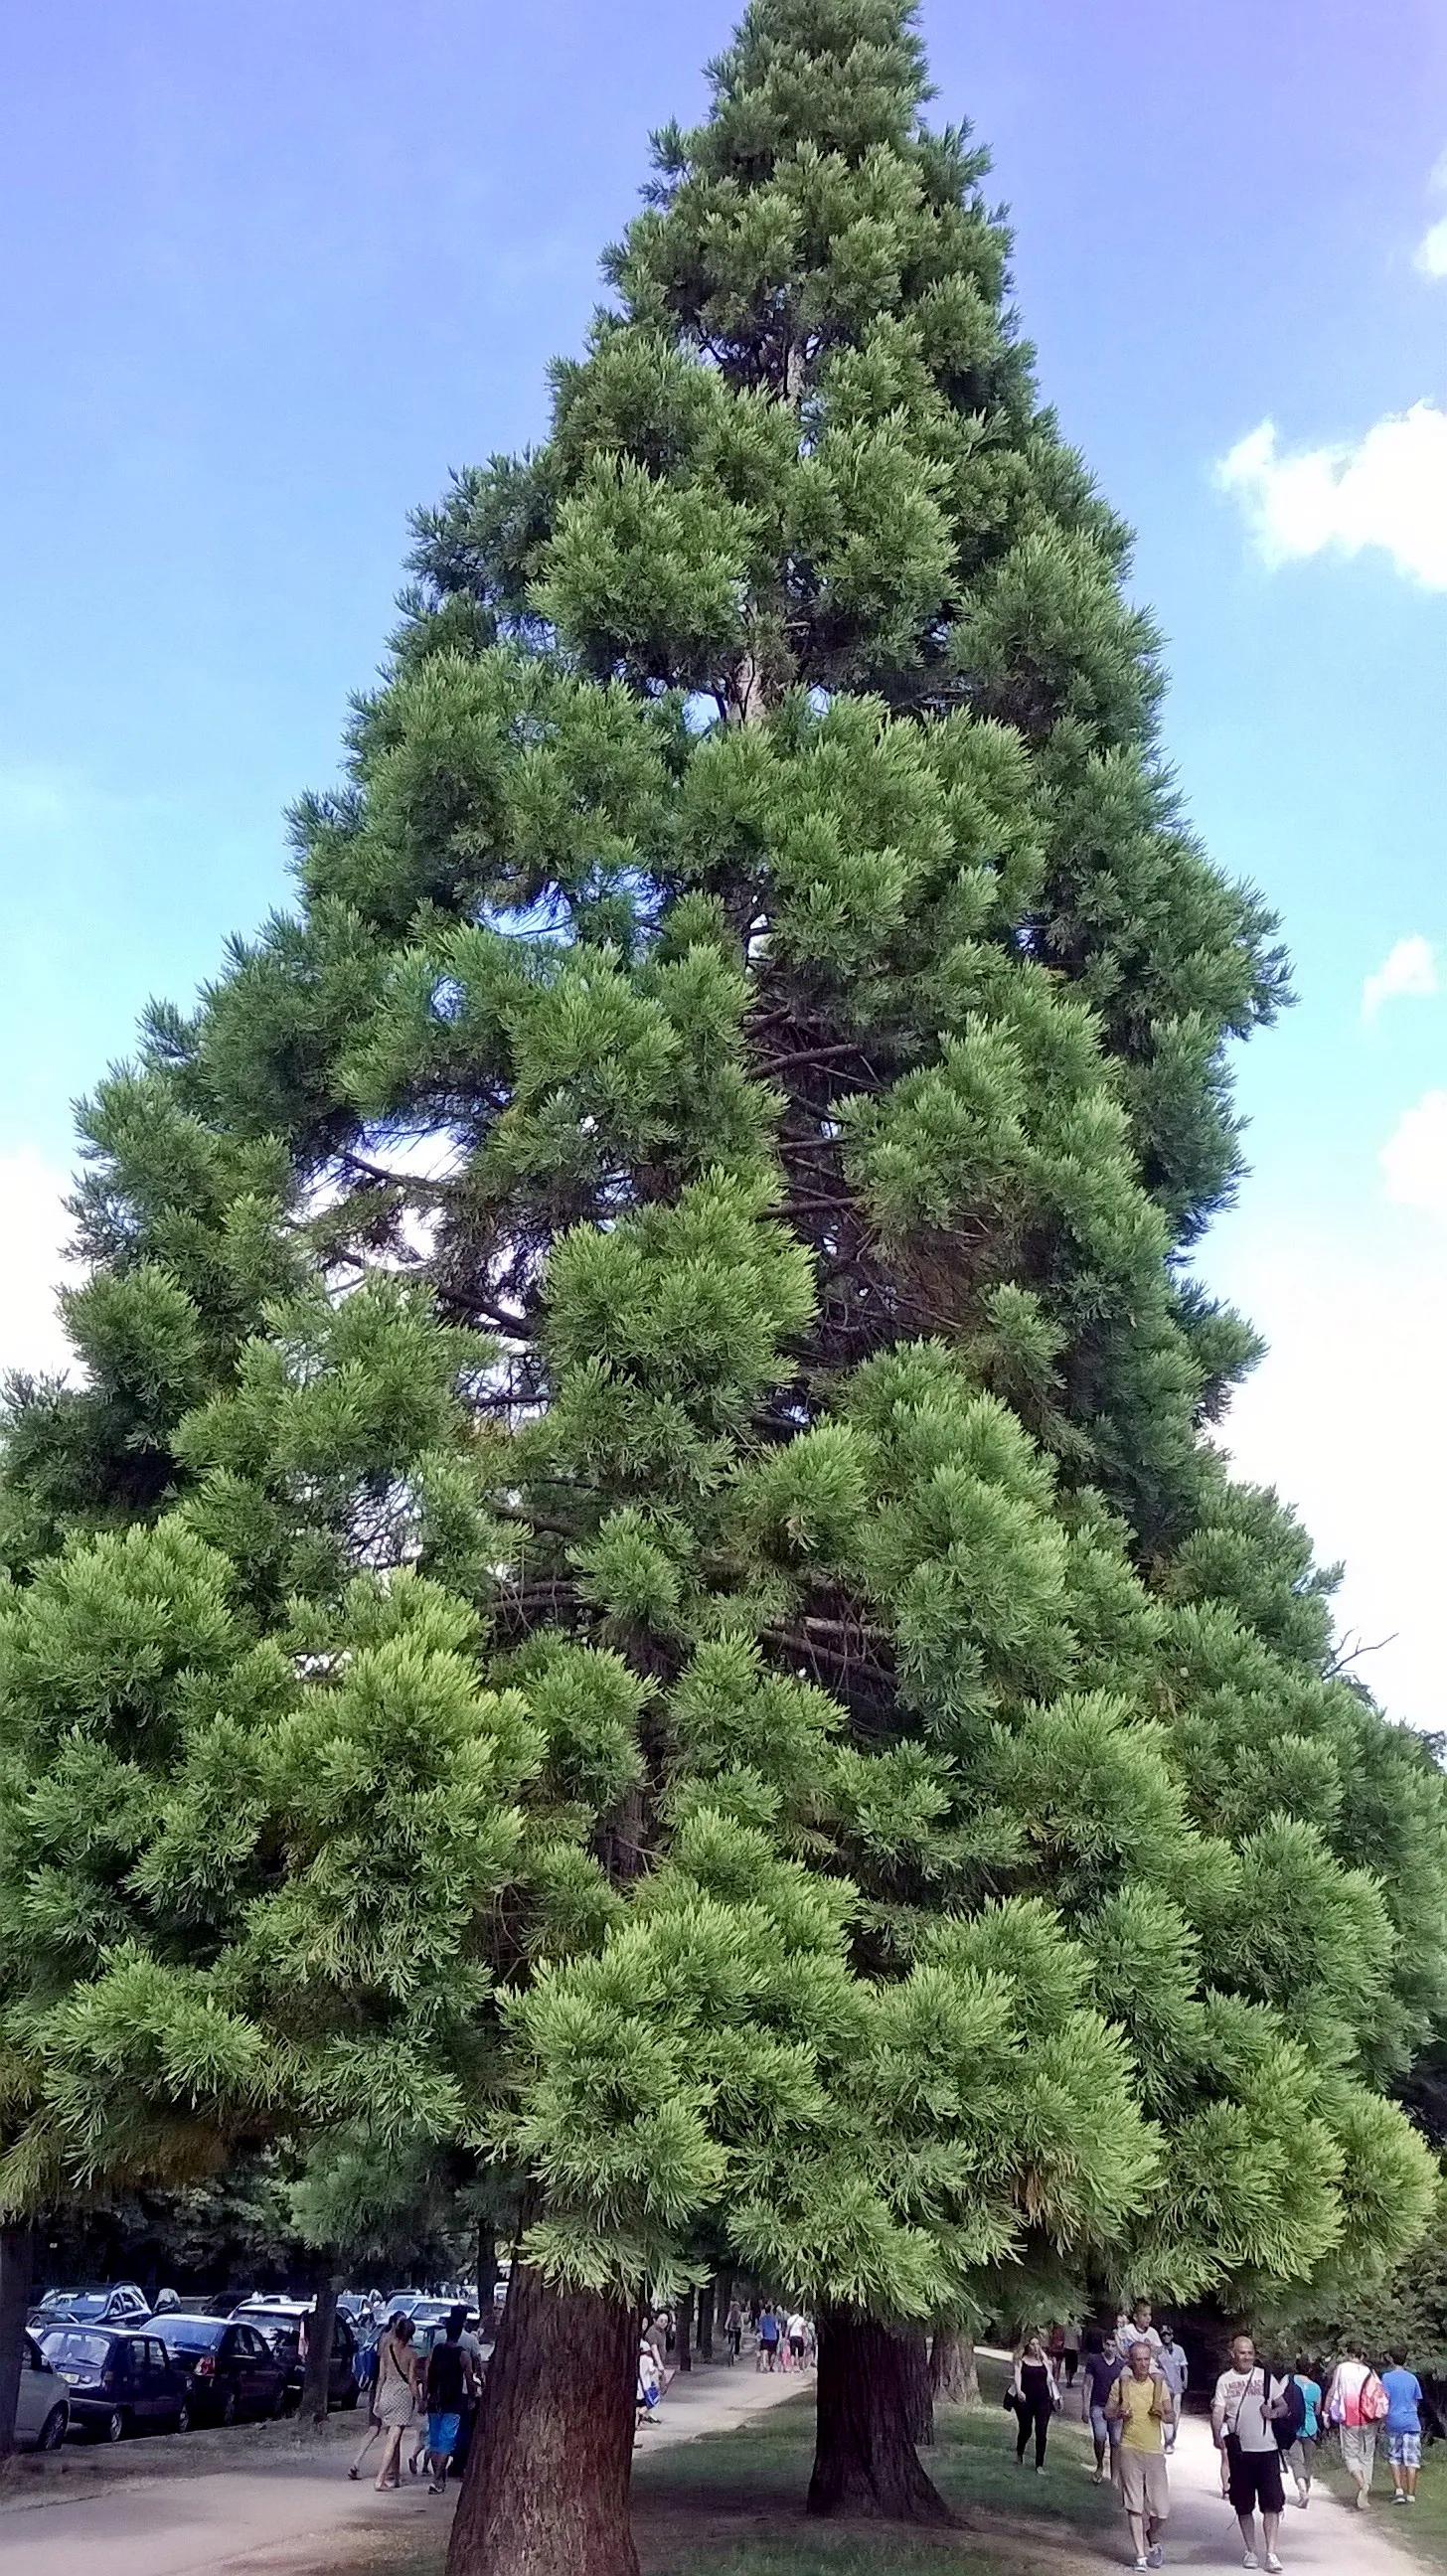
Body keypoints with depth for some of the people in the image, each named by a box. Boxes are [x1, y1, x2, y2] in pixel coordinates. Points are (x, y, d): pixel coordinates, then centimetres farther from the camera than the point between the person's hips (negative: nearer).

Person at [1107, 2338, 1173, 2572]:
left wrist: (1163, 2414, -17)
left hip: (1154, 2451, 1)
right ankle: (1141, 2556, 11)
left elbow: (1172, 2416, 5)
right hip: (1129, 2450, -1)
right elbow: (1107, 2412, 5)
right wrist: (1119, 2414, -16)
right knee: (1134, 2507, -1)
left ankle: (1153, 2542, 30)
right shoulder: (1121, 2383, -2)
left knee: (1162, 2510, 0)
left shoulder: (1159, 2384, 1)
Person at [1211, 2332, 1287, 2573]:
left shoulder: (1265, 2376, 5)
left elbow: (1283, 2404, 11)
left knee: (1272, 2503, -5)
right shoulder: (1225, 2380, 1)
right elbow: (1218, 2411, -6)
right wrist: (1217, 2434, -24)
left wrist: (1273, 2412, -11)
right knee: (1244, 2506, 8)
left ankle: (1271, 2553, 1)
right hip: (1239, 2451, 0)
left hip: (1267, 2448, 0)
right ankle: (1250, 2551, 22)